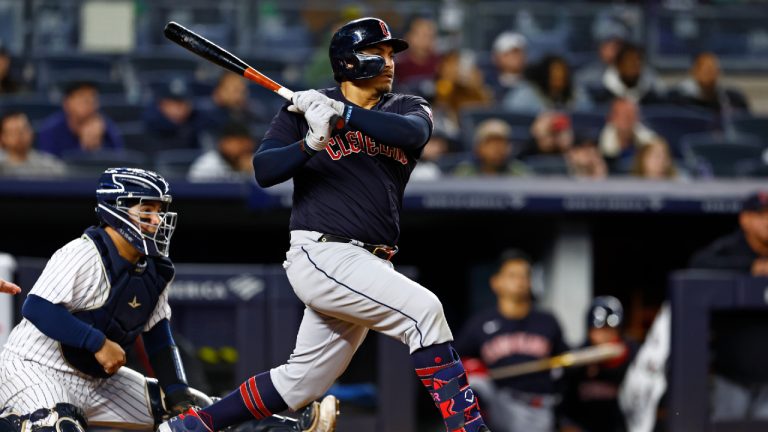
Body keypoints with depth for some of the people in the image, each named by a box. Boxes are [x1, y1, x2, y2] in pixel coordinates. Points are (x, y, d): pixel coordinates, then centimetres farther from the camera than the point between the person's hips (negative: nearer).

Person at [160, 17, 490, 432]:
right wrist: (311, 142, -24)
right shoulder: (304, 108, 3)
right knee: (423, 308, -24)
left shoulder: (407, 109, 12)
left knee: (302, 381, 9)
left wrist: (342, 113, -22)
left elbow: (413, 133, -13)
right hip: (323, 253, -6)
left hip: (370, 265, 6)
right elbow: (263, 171, -8)